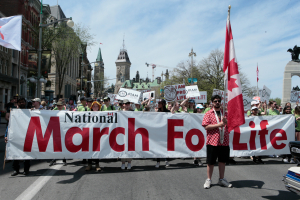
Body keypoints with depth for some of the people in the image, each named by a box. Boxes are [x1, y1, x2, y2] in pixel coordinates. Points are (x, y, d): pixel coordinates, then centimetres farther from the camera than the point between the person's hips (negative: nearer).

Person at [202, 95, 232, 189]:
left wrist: (226, 122, -11)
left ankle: (221, 179, 25)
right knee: (210, 162, 4)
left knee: (222, 161, 12)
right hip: (212, 141, -4)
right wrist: (219, 125, -17)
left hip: (224, 141, 4)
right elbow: (206, 126, -10)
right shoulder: (208, 114, 0)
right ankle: (208, 179, 17)